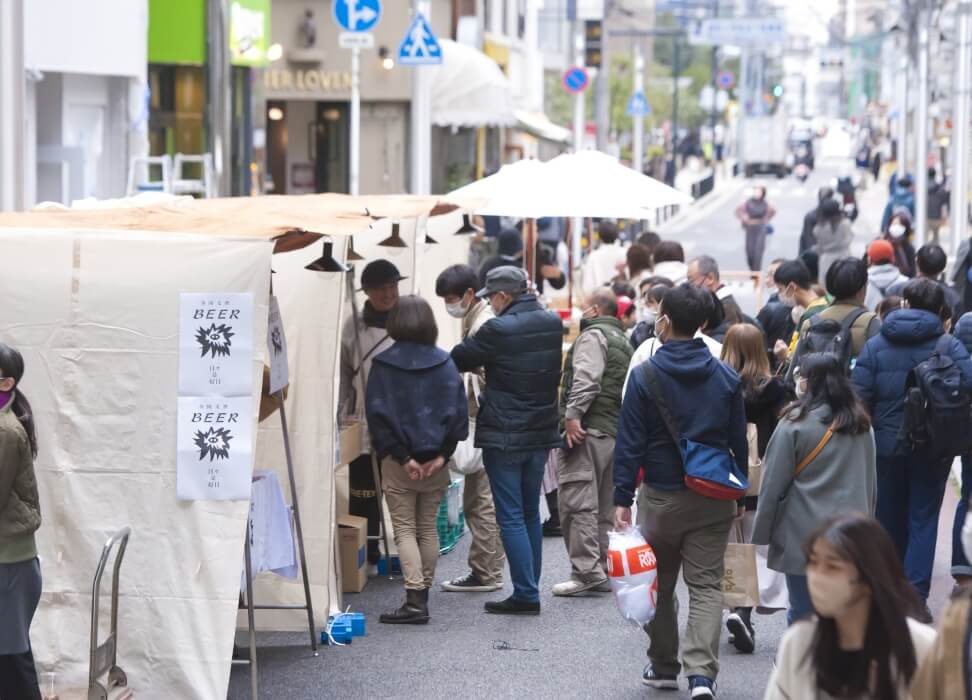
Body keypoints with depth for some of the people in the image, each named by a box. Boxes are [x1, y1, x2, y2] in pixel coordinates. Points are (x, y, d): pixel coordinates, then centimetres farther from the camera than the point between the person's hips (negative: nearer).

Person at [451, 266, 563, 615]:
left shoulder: (499, 330, -17)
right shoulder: (552, 324, 4)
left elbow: (459, 360, -4)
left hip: (504, 436, -7)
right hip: (541, 432, 7)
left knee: (511, 517, -2)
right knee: (530, 514, 15)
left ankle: (526, 594, -5)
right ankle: (529, 589, 18)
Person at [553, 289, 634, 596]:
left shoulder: (593, 335, -4)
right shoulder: (624, 342, 25)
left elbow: (586, 379, -18)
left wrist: (572, 414, -21)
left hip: (588, 431, -9)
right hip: (616, 431, 10)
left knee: (577, 501, -10)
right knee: (605, 505, 12)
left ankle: (585, 569, -15)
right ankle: (603, 569, 14)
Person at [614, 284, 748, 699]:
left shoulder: (645, 377, -8)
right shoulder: (727, 377, 1)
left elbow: (630, 444, -9)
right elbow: (739, 442, 6)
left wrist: (622, 498, -6)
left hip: (661, 497, -2)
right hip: (714, 499, 2)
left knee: (660, 586, 14)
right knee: (706, 586, 2)